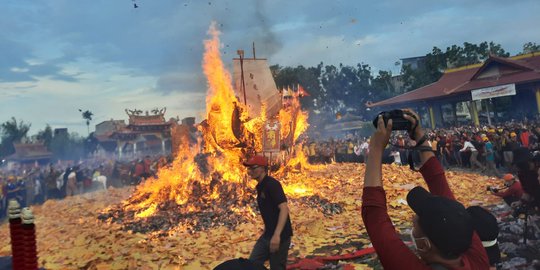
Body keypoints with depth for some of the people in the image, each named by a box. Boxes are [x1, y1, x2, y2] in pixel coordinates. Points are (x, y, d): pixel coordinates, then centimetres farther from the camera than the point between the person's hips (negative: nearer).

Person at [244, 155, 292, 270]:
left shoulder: (272, 184, -18)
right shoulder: (260, 186, 11)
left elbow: (284, 209, -28)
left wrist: (277, 235, -36)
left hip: (280, 236, -9)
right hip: (267, 234, 9)